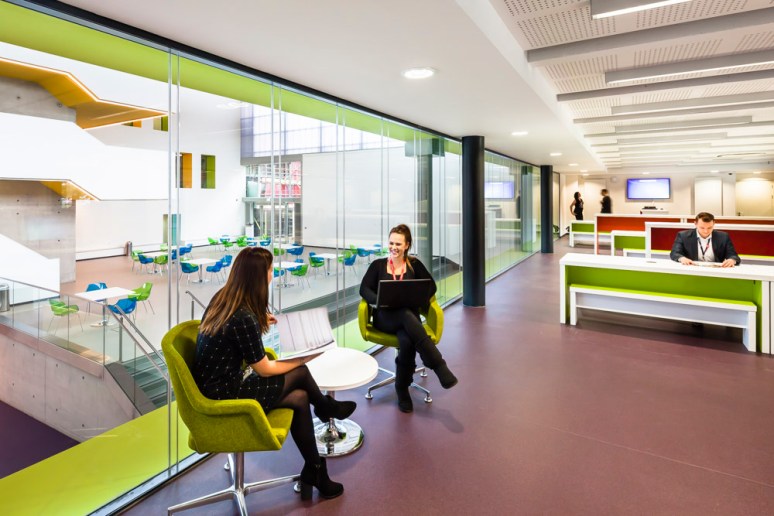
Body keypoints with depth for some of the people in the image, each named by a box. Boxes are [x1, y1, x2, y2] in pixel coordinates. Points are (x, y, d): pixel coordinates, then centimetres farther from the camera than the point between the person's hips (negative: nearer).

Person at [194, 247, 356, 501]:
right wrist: (303, 359, -3)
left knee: (299, 398, 3)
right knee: (299, 373, -3)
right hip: (224, 398, -8)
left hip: (215, 387, 8)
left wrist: (259, 321, 18)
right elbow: (265, 370, -17)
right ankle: (327, 408, 24)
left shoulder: (221, 298, -3)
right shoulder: (243, 318, -29)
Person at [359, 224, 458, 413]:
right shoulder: (378, 265, 12)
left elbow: (431, 286, 8)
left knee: (407, 341, -37)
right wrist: (380, 300, -18)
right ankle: (440, 367, -38)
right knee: (407, 315, -38)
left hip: (409, 316, 1)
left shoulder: (414, 264, 13)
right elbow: (364, 289, 3)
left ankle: (402, 389, -17)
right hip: (385, 317, -1)